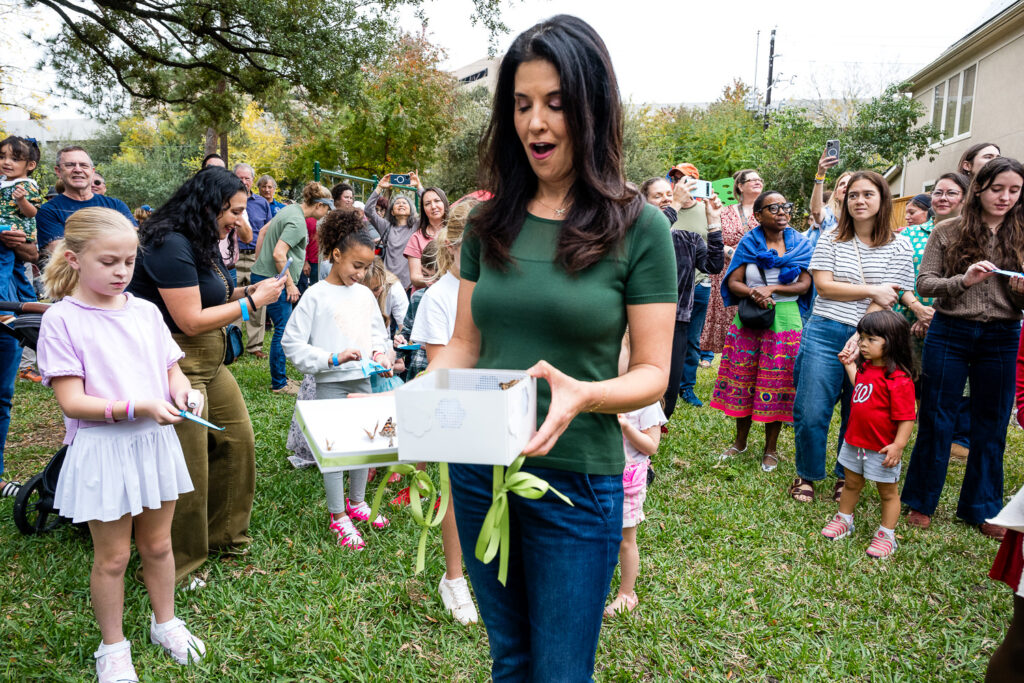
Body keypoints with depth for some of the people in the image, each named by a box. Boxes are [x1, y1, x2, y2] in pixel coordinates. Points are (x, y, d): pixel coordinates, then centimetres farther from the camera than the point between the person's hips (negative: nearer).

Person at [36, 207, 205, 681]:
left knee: (157, 544, 18)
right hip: (103, 450, -4)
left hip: (155, 442, 4)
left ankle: (164, 621, 41)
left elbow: (172, 370, 8)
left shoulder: (145, 312, 3)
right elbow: (72, 401, -16)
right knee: (112, 556, 11)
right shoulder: (61, 319, -11)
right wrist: (137, 407, -27)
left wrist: (182, 392, -14)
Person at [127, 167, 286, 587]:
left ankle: (223, 534, 31)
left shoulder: (203, 244, 11)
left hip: (208, 363, 10)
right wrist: (252, 302, -14)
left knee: (238, 440, 14)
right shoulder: (171, 245, -19)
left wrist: (249, 291, 1)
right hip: (175, 367, -10)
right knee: (186, 469, -2)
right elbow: (191, 320, -21)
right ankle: (174, 568, 17)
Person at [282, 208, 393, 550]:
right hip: (330, 383, -6)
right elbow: (292, 343, -11)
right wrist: (334, 358, -19)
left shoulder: (364, 295, 7)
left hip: (362, 380, 6)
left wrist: (379, 352, -2)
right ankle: (337, 516, 17)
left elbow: (378, 332, 20)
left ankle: (356, 501, 35)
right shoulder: (316, 295, -10)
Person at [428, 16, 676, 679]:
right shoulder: (491, 223, 2)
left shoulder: (639, 227, -10)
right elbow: (464, 343, 6)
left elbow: (653, 371, -9)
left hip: (577, 481, -3)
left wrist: (582, 394, -29)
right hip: (479, 470, 4)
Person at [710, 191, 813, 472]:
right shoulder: (748, 243, 3)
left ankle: (771, 448, 18)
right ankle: (740, 441, 25)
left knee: (777, 383, 3)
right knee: (743, 379, 7)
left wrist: (772, 289, -17)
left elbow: (804, 285, -4)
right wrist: (753, 293, -22)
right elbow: (733, 282, -3)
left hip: (785, 319, 0)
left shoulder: (800, 244, 4)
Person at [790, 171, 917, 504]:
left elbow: (888, 299, -4)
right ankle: (806, 475, 19)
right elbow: (823, 286, -5)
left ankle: (846, 477, 29)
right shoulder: (831, 240, 4)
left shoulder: (898, 246, 2)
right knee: (810, 413, -1)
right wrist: (872, 290, -9)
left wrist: (860, 336, -15)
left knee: (857, 415, 9)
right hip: (824, 333, 0)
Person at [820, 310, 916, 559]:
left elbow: (906, 417, -23)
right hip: (855, 441, 8)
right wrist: (850, 367, 19)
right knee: (851, 484, 23)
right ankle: (843, 520, 40)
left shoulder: (898, 379, -23)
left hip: (881, 449, -8)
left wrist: (899, 445, -29)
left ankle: (886, 535, 24)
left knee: (888, 492, 11)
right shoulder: (865, 367, 3)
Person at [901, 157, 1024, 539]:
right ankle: (921, 501, 22)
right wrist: (963, 280, -21)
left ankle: (982, 508, 27)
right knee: (935, 421, 7)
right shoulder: (948, 232, -1)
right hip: (950, 333, -2)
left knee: (991, 426, 11)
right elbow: (924, 283, -5)